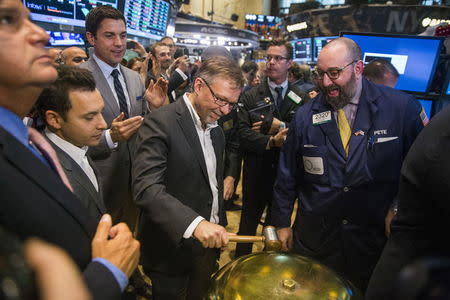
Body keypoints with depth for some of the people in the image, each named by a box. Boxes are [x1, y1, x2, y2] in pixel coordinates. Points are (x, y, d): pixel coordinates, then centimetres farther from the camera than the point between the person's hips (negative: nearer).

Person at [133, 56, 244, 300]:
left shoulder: (215, 128, 5)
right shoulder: (160, 123, -20)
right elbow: (146, 188, -30)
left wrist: (218, 225, 10)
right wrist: (195, 223, -40)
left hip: (209, 241, 7)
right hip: (173, 248, -6)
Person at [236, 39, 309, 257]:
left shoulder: (301, 99, 2)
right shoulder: (251, 97, -1)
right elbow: (243, 134, -12)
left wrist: (278, 125, -16)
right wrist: (271, 141, -25)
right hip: (257, 173, -1)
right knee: (248, 223, 13)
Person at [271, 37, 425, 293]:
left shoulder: (403, 108, -11)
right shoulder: (306, 117, -7)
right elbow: (287, 175, 0)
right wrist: (282, 223, 6)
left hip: (373, 241, 0)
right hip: (313, 239, 1)